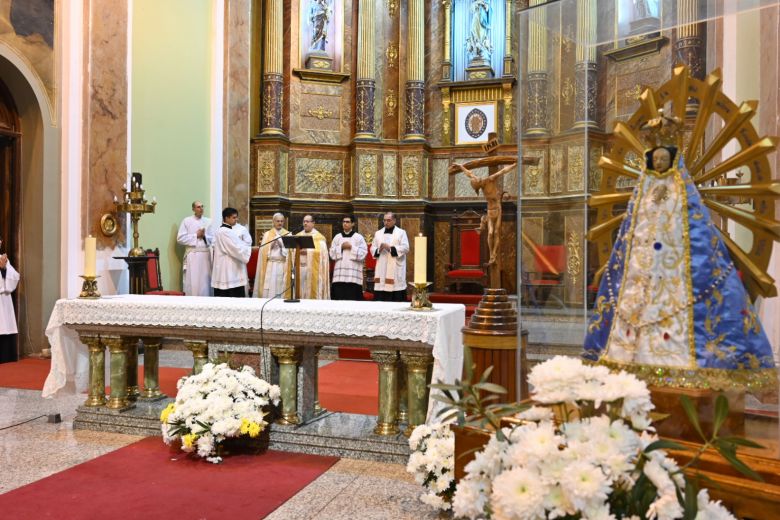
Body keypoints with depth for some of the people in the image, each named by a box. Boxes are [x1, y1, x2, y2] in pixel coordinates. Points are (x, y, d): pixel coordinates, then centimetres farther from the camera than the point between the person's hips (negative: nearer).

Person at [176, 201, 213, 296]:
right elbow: (180, 238, -5)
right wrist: (196, 235, -8)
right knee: (192, 282, -5)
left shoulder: (208, 221, 10)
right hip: (192, 255, -3)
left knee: (205, 281, 4)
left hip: (205, 255, 3)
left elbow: (212, 238, 9)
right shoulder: (186, 221, 2)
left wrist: (204, 236, -10)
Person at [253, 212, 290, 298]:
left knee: (281, 290, -1)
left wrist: (281, 246, -15)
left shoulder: (288, 235, 8)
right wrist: (271, 246, -13)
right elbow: (264, 251, 2)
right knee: (268, 291, -3)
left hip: (283, 267, 0)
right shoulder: (267, 234, 9)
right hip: (270, 266, 0)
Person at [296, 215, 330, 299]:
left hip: (312, 269, -4)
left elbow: (321, 252, -7)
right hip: (299, 268, 4)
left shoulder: (319, 237, 2)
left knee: (311, 291, -6)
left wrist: (307, 251, -16)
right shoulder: (298, 236, 16)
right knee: (300, 291, 0)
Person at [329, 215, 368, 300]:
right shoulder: (337, 237, 13)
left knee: (353, 298, -4)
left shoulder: (359, 237, 4)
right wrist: (341, 247, -6)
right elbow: (332, 254, 8)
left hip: (353, 274, -3)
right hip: (339, 274, 3)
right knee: (339, 298, 0)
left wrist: (351, 247, -10)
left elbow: (363, 253, -5)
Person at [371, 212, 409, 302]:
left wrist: (390, 248, -15)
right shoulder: (378, 233, 15)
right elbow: (372, 249, 13)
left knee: (397, 299, -5)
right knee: (380, 299, 2)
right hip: (381, 270, 4)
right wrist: (378, 250, -10)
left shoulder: (401, 232, 3)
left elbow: (405, 248, -8)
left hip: (395, 270, -4)